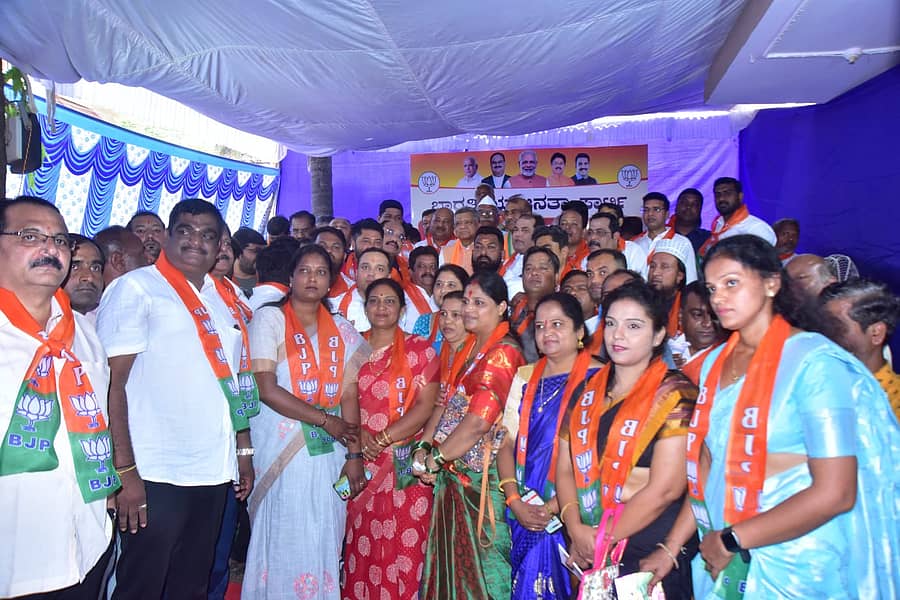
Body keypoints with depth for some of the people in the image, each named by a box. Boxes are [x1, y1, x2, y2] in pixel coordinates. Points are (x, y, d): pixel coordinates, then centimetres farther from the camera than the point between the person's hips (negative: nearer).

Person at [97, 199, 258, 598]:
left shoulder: (225, 297, 13)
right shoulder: (136, 288, -6)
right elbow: (113, 383, -12)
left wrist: (244, 450, 15)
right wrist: (125, 470, -16)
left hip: (215, 471, 6)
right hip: (157, 475, -6)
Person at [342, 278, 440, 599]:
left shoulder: (420, 349, 1)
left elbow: (425, 405, -6)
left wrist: (383, 439, -14)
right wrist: (359, 435, -11)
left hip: (405, 463, -2)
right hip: (361, 462, 3)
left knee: (403, 548, 1)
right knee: (360, 546, 8)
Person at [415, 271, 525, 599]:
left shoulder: (504, 353, -17)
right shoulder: (466, 349, 11)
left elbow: (478, 422, -23)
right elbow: (447, 404, 12)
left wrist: (434, 460, -14)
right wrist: (424, 446, -2)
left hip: (481, 475, -8)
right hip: (452, 473, 8)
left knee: (480, 559, 7)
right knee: (452, 556, 19)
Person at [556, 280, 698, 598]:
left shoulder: (674, 394, -9)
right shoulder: (587, 392, 7)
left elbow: (665, 488, -16)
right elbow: (565, 468, 6)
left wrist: (601, 539, -13)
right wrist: (576, 529, -10)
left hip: (650, 557, -5)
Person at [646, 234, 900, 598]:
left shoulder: (814, 360, -15)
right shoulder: (715, 362, 4)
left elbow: (834, 493, -20)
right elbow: (707, 464, 7)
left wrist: (732, 539, -15)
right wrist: (670, 548, 3)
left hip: (794, 568, -5)